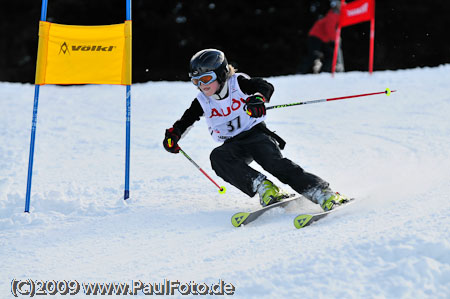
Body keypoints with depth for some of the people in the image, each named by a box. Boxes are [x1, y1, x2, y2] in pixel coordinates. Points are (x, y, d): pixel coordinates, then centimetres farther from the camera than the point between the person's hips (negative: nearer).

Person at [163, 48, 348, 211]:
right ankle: (261, 186, -38)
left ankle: (320, 192, -37)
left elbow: (266, 86, -20)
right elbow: (185, 120, 12)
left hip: (255, 133, -4)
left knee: (273, 162, -31)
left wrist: (259, 98, -43)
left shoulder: (238, 83, -7)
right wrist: (173, 134, -9)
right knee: (217, 157, -30)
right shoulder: (202, 102, 3)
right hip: (233, 146, 4)